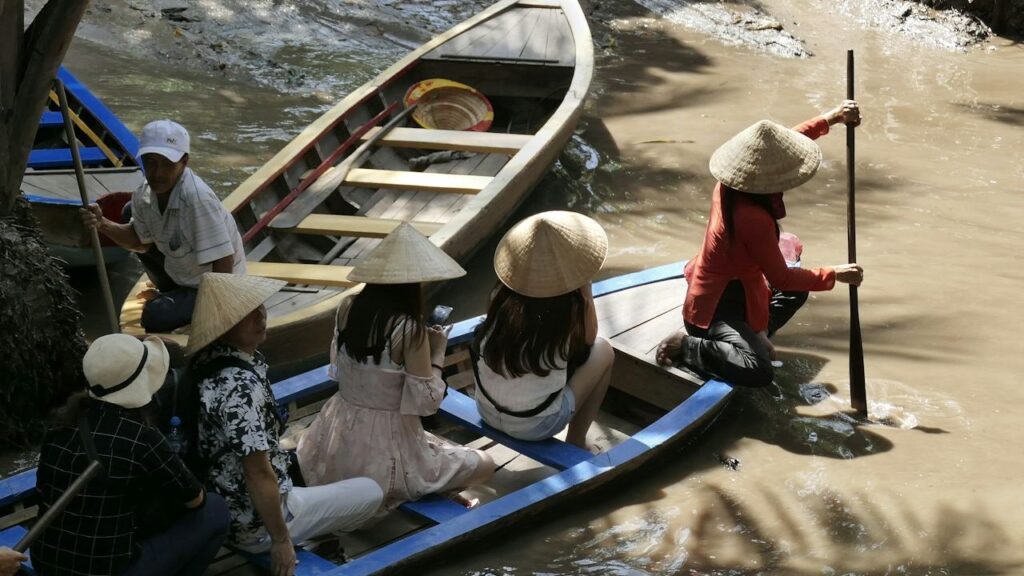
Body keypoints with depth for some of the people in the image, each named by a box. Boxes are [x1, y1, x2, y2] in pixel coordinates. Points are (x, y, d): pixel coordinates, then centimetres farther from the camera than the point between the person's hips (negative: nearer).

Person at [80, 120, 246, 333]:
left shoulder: (198, 199, -35)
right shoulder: (146, 195, -10)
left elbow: (224, 262, -32)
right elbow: (140, 240, 4)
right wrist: (103, 225, -14)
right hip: (179, 271, 9)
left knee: (155, 317, -29)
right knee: (131, 212, 8)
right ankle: (171, 292, 20)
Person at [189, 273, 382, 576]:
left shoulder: (207, 357, -4)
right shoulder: (240, 388, -32)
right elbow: (259, 475, -28)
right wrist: (280, 540, -18)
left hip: (217, 507, 9)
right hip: (252, 524, -8)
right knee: (370, 493, 8)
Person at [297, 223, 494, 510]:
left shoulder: (347, 307, -5)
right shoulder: (410, 331, -23)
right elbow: (425, 402, -18)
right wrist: (437, 353, -4)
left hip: (338, 441, 7)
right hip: (385, 443, -7)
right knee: (485, 465, 12)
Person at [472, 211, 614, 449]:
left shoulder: (503, 297, -8)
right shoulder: (568, 309, -17)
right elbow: (589, 338, 6)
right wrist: (585, 288, 2)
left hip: (487, 412, 5)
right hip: (535, 426, -5)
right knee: (603, 350, 15)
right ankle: (575, 442, 23)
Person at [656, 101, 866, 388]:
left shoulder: (730, 186, -10)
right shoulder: (754, 218, -34)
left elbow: (782, 143, 8)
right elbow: (781, 278, -21)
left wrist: (831, 118, 3)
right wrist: (834, 275, -11)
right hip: (715, 310, -10)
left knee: (797, 289, 23)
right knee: (759, 372, -27)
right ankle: (687, 347, -9)